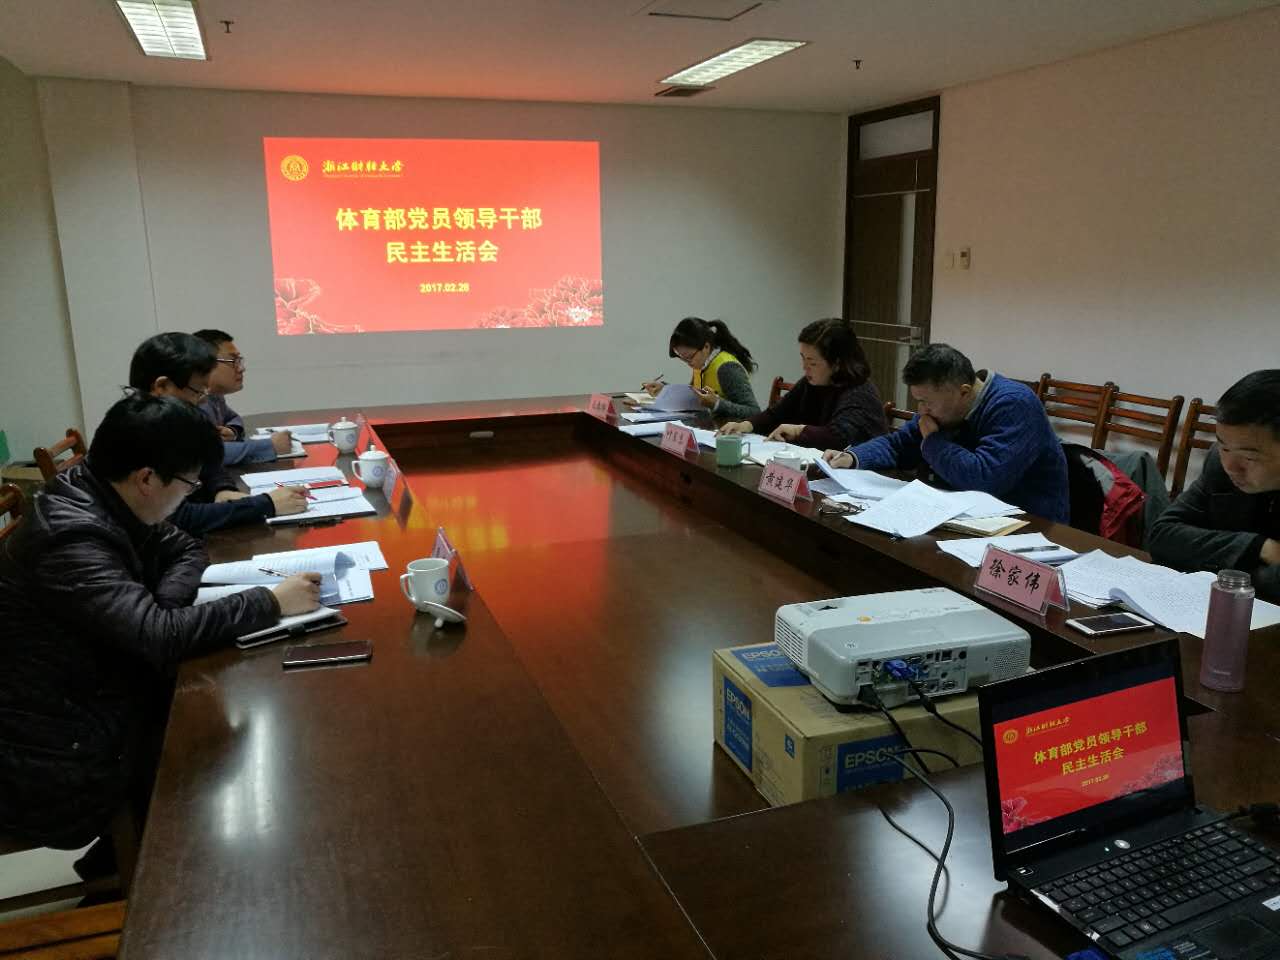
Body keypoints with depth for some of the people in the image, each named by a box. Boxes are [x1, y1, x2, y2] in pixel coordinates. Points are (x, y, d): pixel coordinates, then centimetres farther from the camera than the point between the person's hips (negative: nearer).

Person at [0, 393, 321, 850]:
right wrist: (271, 601, -25)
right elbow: (162, 636, -34)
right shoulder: (69, 537, -29)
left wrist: (161, 608, -10)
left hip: (100, 692, 8)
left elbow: (186, 549, 10)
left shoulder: (105, 498, -2)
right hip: (63, 753, -8)